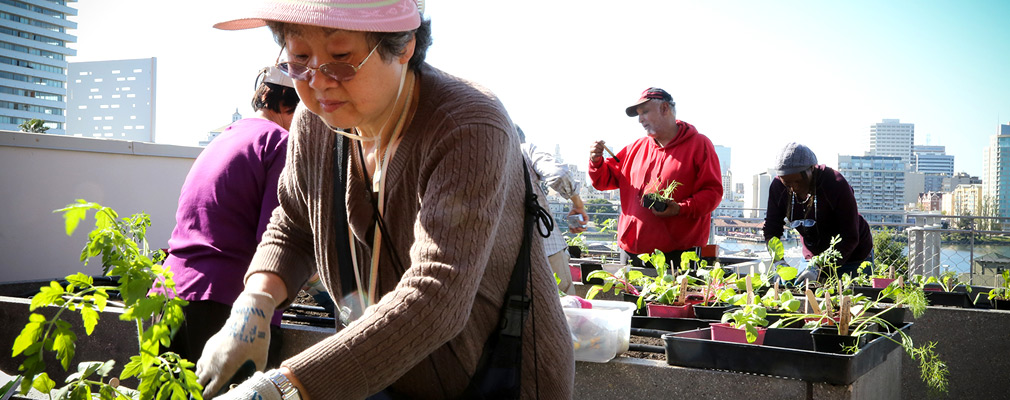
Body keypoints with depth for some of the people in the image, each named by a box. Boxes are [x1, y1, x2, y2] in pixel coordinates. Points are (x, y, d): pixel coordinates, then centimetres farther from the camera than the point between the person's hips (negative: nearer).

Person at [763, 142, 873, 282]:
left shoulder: (837, 185, -27)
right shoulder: (778, 187, -14)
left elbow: (850, 238, -26)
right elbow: (771, 228, -9)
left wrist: (820, 271, -36)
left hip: (852, 256, -4)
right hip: (812, 255, 4)